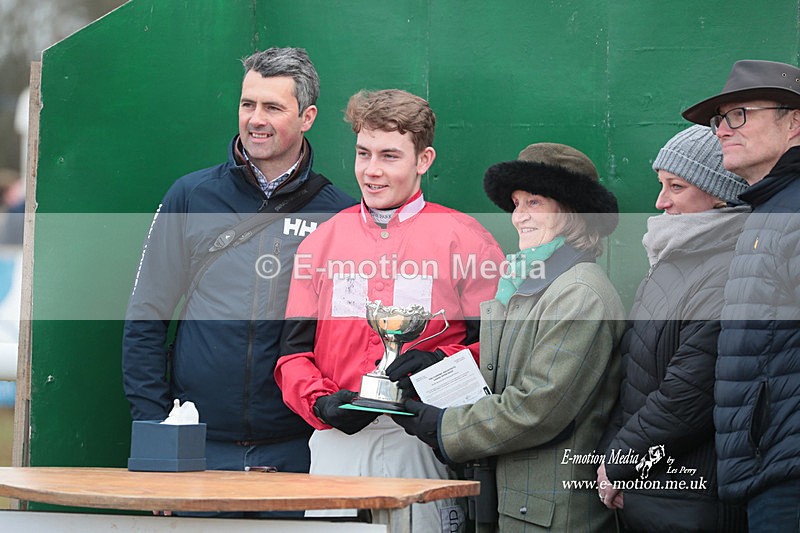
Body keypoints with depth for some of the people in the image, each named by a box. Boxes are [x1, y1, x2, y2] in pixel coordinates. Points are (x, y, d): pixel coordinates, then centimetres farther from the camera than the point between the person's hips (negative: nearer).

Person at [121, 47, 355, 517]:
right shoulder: (191, 196, 5)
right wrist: (152, 426, -1)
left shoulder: (339, 214, 3)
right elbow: (145, 322, 7)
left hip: (295, 455, -1)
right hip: (196, 451, 1)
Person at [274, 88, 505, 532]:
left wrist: (440, 364, -19)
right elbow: (295, 351, 12)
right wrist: (321, 402, -7)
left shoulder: (465, 239, 4)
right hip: (337, 441, 3)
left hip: (424, 443, -3)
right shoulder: (322, 241, 14)